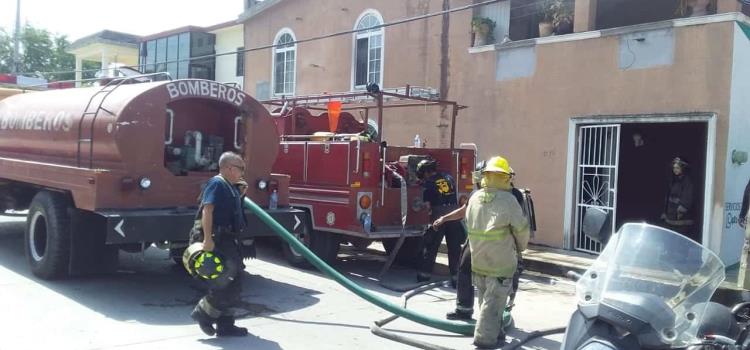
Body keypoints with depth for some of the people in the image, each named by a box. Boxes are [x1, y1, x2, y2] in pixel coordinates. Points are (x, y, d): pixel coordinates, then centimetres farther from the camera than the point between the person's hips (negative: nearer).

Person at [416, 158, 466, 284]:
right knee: (454, 247, 9)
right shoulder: (449, 178, 8)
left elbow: (428, 204, -3)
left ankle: (425, 273, 15)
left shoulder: (428, 183, -3)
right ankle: (456, 276, 9)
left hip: (438, 217, -3)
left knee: (431, 246, 10)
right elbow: (455, 196, 14)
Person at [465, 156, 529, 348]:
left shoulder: (474, 198, 3)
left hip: (478, 260, 6)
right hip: (500, 262, -6)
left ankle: (495, 332, 31)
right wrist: (521, 247, 11)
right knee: (494, 301, 1)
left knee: (485, 298, 18)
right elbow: (521, 228, -8)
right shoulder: (508, 200, -15)